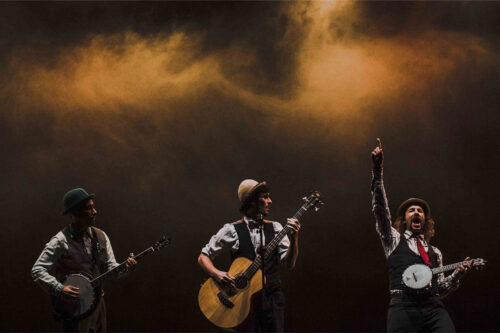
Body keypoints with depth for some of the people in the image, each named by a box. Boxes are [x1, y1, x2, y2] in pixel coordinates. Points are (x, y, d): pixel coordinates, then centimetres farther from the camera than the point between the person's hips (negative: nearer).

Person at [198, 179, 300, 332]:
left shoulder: (275, 228, 8)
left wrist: (294, 239, -17)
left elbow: (289, 264, -1)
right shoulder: (232, 230, -1)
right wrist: (216, 274, -16)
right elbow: (203, 257, 3)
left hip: (272, 297, 3)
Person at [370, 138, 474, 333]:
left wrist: (457, 275, 10)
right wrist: (377, 169, 2)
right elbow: (380, 208, 11)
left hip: (434, 309, 3)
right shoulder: (394, 239, 23)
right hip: (403, 307, -2)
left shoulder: (435, 253, 32)